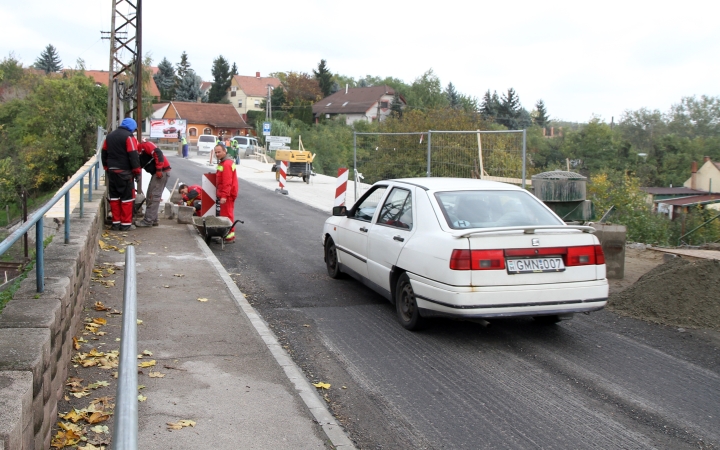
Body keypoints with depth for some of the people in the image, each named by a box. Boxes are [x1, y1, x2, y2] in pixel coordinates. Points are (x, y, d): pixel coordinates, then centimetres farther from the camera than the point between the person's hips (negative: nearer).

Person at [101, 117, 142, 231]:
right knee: (127, 197, -2)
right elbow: (133, 155, -15)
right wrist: (137, 170, -8)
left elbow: (104, 153, 19)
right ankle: (126, 224, -2)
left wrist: (106, 167, 25)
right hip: (124, 171, -7)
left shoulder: (109, 136, 14)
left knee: (114, 196, 12)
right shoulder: (129, 137, -10)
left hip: (111, 171, 7)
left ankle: (116, 222, 14)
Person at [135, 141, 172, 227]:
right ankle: (153, 220, 18)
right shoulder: (139, 152, 19)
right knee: (150, 197, 14)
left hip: (162, 171, -10)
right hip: (156, 172, 10)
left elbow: (158, 153, -21)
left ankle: (148, 221, -5)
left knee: (153, 197, -8)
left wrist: (159, 169, -23)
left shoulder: (144, 145, -8)